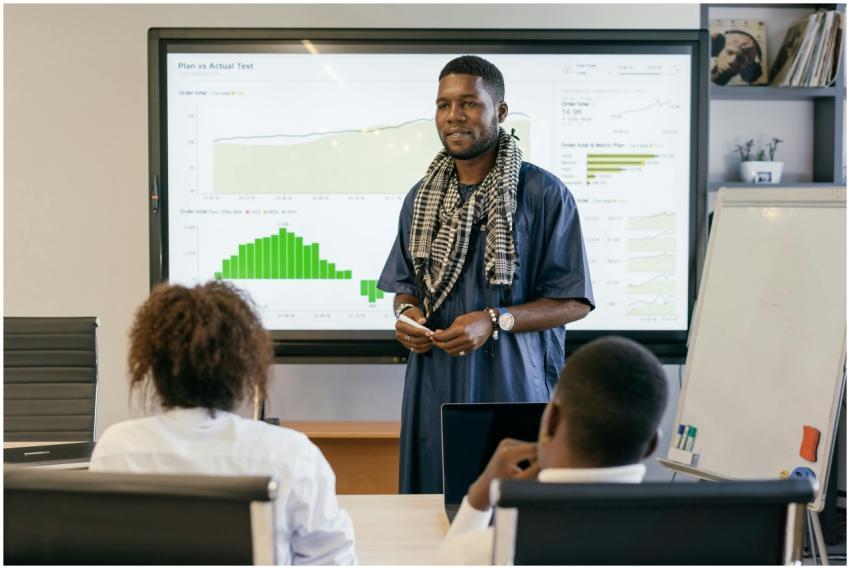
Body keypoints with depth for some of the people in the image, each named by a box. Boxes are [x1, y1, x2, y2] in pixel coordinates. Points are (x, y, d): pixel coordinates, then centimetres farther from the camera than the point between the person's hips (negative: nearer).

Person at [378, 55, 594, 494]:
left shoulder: (544, 194, -6)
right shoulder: (421, 198, 12)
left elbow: (575, 302, -6)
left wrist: (495, 322, -17)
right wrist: (406, 313, -1)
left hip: (513, 390, -4)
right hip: (434, 391, 4)